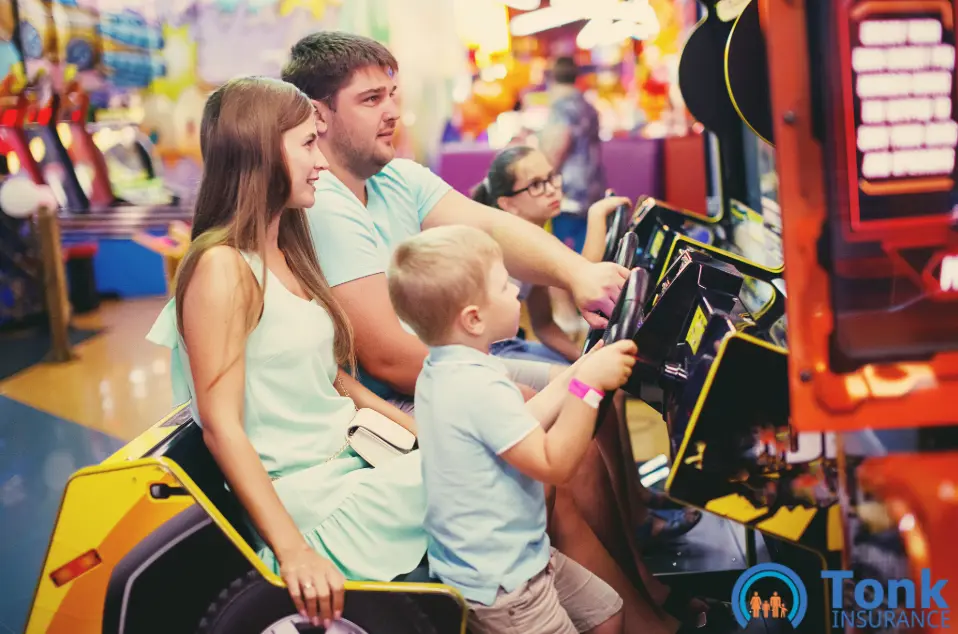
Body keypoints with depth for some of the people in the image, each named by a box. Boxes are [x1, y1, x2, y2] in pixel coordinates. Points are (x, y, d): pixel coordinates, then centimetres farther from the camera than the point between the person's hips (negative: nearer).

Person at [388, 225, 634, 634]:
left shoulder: (441, 371, 4)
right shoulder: (479, 388, -29)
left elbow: (520, 429, 12)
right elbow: (553, 464, -25)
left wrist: (579, 372, 8)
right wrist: (588, 384, -23)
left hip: (517, 553, 10)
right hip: (497, 584, -10)